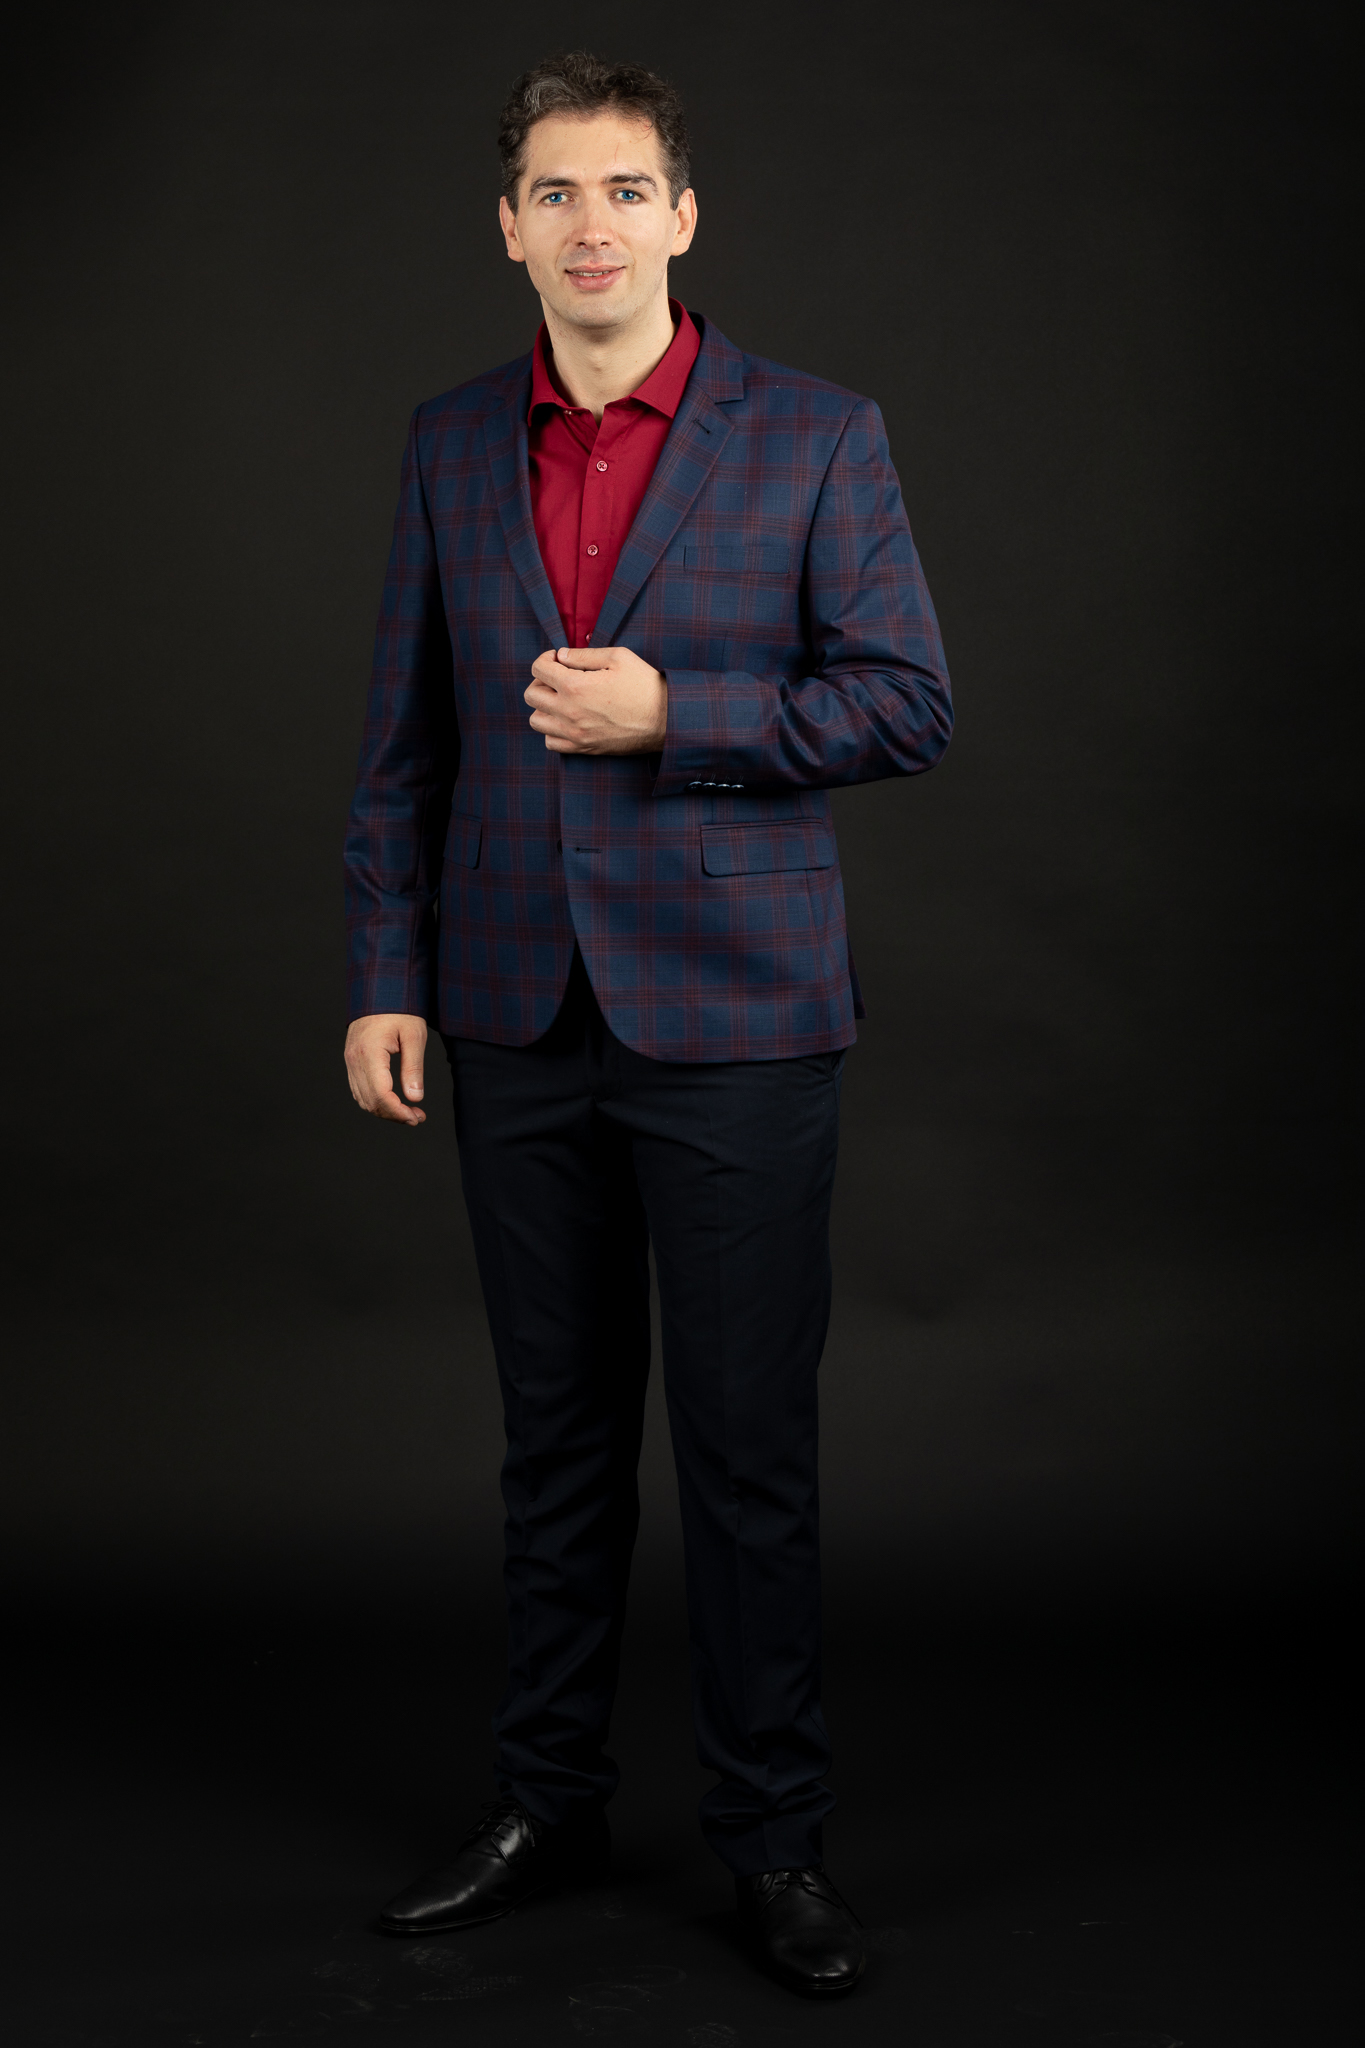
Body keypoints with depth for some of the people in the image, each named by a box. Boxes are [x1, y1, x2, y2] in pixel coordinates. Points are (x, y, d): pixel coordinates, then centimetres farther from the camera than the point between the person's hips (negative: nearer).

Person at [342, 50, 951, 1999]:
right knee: (558, 1430, 12)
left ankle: (776, 1832, 16)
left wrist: (670, 713, -15)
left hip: (734, 1014, -3)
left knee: (749, 1444, 2)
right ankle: (546, 1801, 26)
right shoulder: (451, 443, 9)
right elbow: (404, 733, 10)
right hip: (521, 1019, 3)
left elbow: (909, 702, -4)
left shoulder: (816, 434, -1)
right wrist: (383, 976, 4)